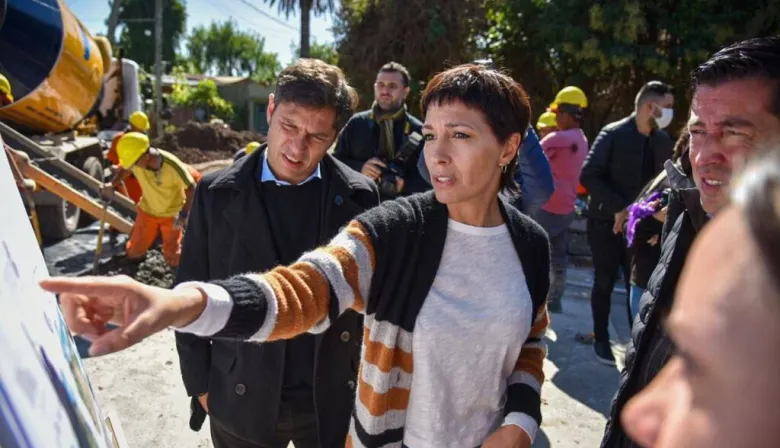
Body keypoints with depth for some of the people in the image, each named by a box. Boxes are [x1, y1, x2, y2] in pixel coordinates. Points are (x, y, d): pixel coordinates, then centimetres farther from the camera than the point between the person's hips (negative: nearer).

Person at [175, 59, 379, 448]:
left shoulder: (359, 196, -7)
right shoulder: (217, 194, -7)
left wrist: (368, 379, 3)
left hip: (336, 399, 1)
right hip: (243, 400, 0)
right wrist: (200, 384, 0)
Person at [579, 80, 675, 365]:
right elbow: (589, 176, -16)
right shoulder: (613, 134, -10)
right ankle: (601, 340, 21)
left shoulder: (663, 141, 7)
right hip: (607, 222, -4)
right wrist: (618, 208, -21)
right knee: (605, 283, 6)